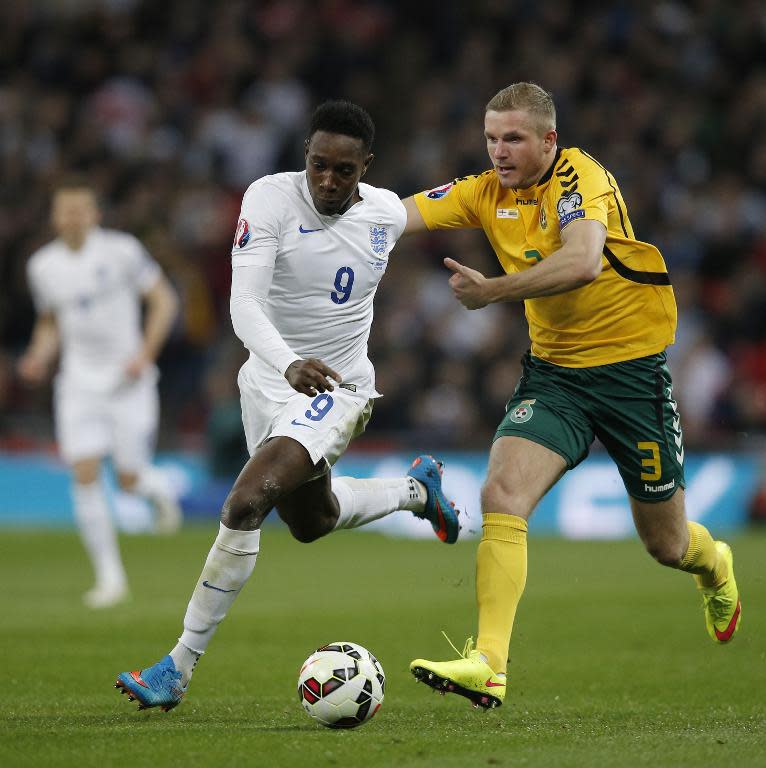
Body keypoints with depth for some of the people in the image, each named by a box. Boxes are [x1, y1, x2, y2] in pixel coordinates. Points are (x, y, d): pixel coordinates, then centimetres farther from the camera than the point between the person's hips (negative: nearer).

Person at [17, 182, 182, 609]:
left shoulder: (122, 250, -9)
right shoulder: (43, 266, 4)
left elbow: (165, 300, -4)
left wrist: (145, 354, -15)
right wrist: (39, 359, -3)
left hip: (129, 381, -3)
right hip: (79, 384, 3)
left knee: (130, 479, -4)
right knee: (85, 475, -10)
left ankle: (159, 490, 35)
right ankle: (110, 577, -3)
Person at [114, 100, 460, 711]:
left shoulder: (388, 214, -11)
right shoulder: (271, 198, -19)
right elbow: (243, 301, -31)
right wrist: (287, 363, -46)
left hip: (337, 387, -3)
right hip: (269, 378, 3)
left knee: (247, 501, -25)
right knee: (309, 520, 25)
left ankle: (180, 667, -19)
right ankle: (416, 489, 56)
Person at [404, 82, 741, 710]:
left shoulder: (581, 177, -20)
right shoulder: (487, 192, 0)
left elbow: (582, 263, -38)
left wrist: (491, 291, -37)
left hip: (632, 368, -4)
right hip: (553, 371, 5)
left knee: (666, 544, 10)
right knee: (502, 495, -21)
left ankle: (714, 568, 49)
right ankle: (488, 665, -25)